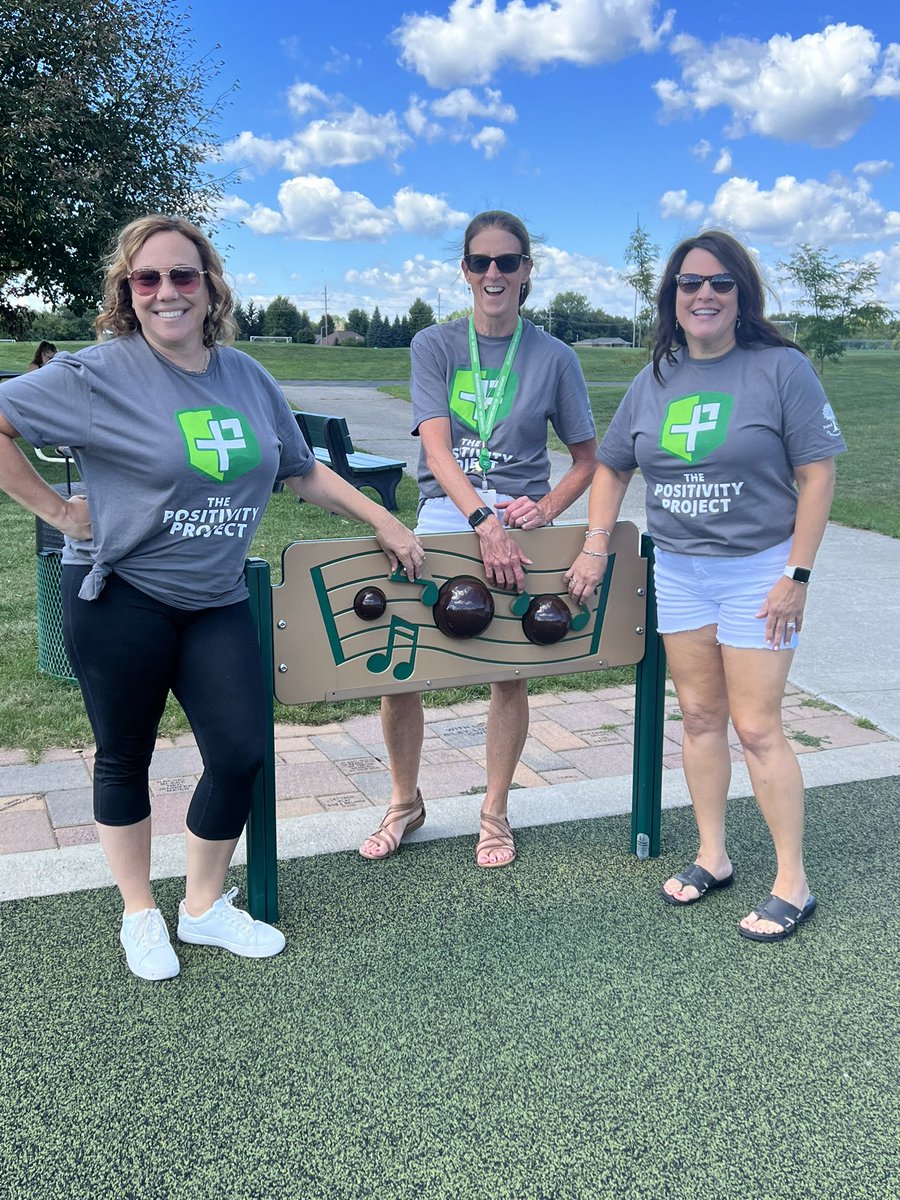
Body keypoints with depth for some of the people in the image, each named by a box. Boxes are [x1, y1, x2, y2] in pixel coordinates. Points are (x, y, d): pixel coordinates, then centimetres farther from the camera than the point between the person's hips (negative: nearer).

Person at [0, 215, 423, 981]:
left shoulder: (248, 378, 6)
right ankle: (140, 914, 31)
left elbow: (303, 472, 15)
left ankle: (206, 906, 24)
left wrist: (383, 522, 11)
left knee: (242, 753, 1)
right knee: (125, 759, 10)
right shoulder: (101, 374, -10)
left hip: (216, 602, 4)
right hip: (121, 596, -4)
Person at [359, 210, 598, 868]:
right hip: (445, 511, 0)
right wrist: (483, 520, -24)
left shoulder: (554, 357, 6)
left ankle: (495, 812, 23)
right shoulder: (435, 344, 3)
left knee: (510, 671, 2)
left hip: (516, 521, 0)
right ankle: (405, 801, 18)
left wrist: (545, 508, -9)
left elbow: (588, 458, 11)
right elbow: (436, 447, -9)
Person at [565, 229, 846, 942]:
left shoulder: (782, 367, -9)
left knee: (756, 726, -4)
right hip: (677, 569, 5)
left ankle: (793, 883, 10)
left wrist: (797, 574, -14)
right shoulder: (655, 379, 6)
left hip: (758, 570, -5)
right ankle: (713, 857, 27)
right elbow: (612, 465, 16)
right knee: (700, 716, 12)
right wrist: (596, 548, 5)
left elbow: (818, 474, -10)